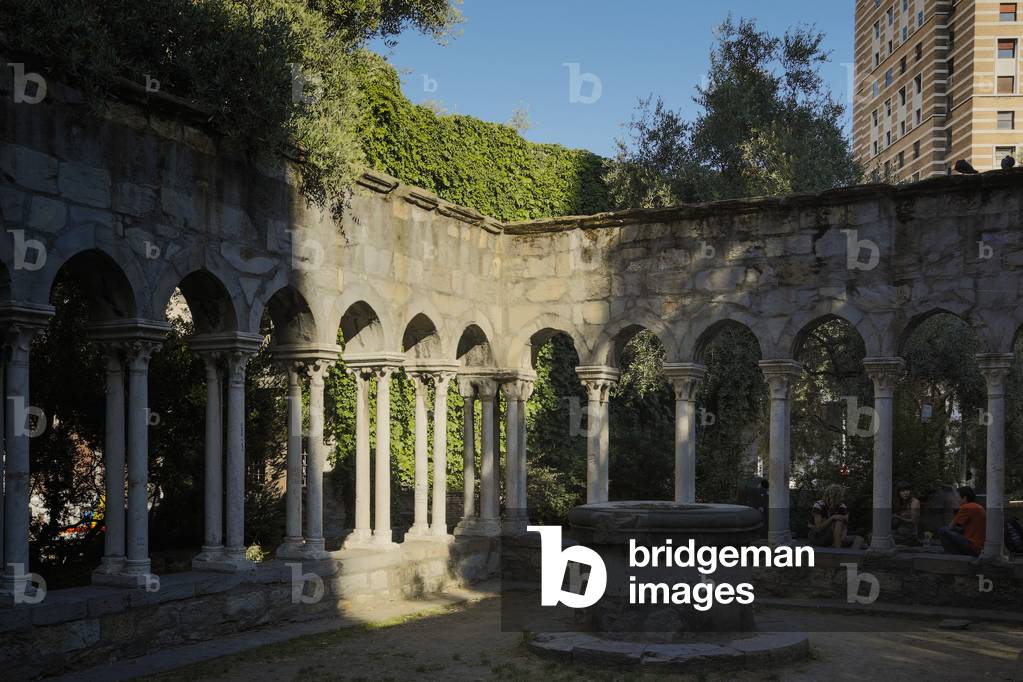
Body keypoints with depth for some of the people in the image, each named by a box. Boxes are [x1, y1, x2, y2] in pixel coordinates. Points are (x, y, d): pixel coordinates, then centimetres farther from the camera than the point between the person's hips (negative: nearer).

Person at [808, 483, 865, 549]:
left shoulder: (842, 507, -4)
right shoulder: (818, 506, -17)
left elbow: (844, 529, -12)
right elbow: (818, 528, -23)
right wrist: (832, 518, -31)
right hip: (818, 538, -6)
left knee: (859, 539, -13)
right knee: (838, 522, -29)